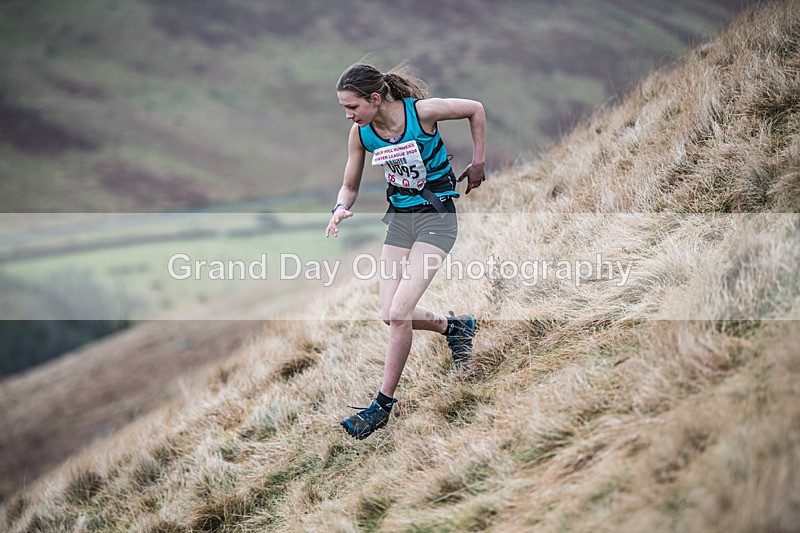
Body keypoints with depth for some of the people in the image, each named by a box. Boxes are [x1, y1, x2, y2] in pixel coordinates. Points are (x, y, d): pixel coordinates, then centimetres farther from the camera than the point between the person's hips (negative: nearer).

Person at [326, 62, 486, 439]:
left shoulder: (421, 111, -20)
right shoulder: (360, 134, -5)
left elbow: (476, 109, -3)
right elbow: (350, 186, 6)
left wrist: (478, 163, -1)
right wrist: (340, 208, -16)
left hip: (436, 215, -6)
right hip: (400, 218, 6)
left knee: (400, 312, -16)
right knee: (391, 315, -1)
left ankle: (383, 404, -4)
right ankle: (454, 326, 28)